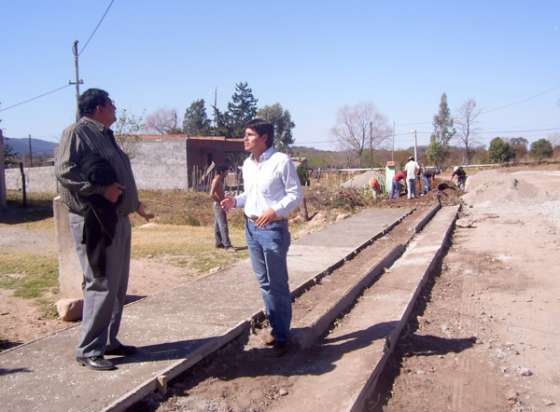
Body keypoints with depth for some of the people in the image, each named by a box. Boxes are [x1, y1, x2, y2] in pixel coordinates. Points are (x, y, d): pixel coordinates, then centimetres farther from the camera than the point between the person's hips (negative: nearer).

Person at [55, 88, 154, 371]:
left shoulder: (104, 135, 19)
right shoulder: (77, 132, -8)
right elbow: (64, 170, -19)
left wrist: (136, 204, 30)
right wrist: (100, 189, -24)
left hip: (117, 219, 10)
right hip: (93, 221, -10)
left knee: (118, 285, 13)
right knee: (101, 285, -8)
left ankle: (108, 340, 23)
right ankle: (88, 350, 2)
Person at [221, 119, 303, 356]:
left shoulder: (281, 161, -12)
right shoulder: (247, 164, 10)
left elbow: (296, 194, -11)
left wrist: (275, 211, -25)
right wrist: (235, 201, 0)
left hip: (273, 229, -7)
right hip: (251, 227, 7)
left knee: (278, 284, 0)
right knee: (264, 282, 14)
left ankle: (282, 336, 11)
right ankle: (276, 328, 27)